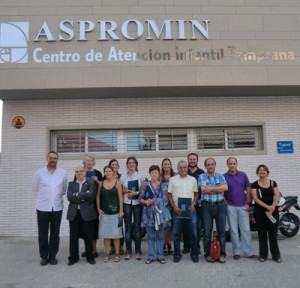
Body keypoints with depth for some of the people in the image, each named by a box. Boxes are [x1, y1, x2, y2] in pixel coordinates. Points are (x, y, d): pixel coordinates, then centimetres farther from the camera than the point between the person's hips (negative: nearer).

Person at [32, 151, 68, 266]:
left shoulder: (63, 173, 2)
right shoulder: (39, 173, -2)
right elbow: (35, 190, 8)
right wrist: (42, 200, 9)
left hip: (57, 208, 1)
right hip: (42, 208, -1)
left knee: (55, 234, 8)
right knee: (42, 234, 6)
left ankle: (52, 256, 21)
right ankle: (44, 256, 20)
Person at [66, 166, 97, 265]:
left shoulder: (90, 183, 4)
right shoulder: (71, 184, 11)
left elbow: (91, 195, -13)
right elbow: (69, 197, -5)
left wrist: (77, 195, -10)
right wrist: (83, 196, -11)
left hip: (87, 213, -2)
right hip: (74, 213, 2)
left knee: (88, 237, 6)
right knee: (73, 237, 8)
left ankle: (90, 257, 21)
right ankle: (73, 257, 23)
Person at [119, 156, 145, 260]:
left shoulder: (140, 175, 5)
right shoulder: (123, 176, 8)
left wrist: (135, 193, -13)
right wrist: (127, 191, -8)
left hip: (137, 203, -1)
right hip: (126, 203, 1)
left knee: (137, 227, 2)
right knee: (128, 228, 4)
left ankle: (138, 251, 12)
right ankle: (128, 252, 13)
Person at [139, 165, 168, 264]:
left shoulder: (163, 185, 3)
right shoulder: (146, 185, 8)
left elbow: (165, 199, -4)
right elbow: (140, 198, 9)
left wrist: (153, 201, -13)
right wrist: (146, 202, -11)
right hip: (148, 213, 1)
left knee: (160, 235, 6)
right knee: (150, 236, 7)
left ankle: (160, 256, 18)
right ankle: (150, 256, 18)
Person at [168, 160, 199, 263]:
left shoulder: (193, 179, 10)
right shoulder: (173, 179, 5)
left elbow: (196, 193, 11)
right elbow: (169, 194, 4)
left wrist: (193, 204, -5)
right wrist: (174, 207, -7)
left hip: (190, 209, 1)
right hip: (177, 210, -1)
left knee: (192, 233, 5)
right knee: (176, 233, 5)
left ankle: (194, 254, 20)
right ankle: (177, 255, 18)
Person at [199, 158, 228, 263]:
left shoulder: (220, 176, 11)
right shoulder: (201, 177, 6)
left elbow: (225, 187, -8)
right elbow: (203, 189, -10)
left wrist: (210, 188, -10)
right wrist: (218, 189, -7)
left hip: (220, 205, 1)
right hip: (207, 206, -1)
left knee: (221, 230, 4)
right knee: (207, 231, 4)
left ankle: (222, 254, 16)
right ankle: (208, 254, 16)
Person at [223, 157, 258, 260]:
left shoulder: (243, 175, 7)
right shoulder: (223, 177, 0)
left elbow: (248, 189, 8)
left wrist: (248, 203, 1)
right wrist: (226, 205, -5)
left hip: (242, 206, 2)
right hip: (230, 207, -2)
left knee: (246, 230, 4)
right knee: (233, 230, 4)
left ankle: (248, 252, 14)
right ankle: (237, 252, 15)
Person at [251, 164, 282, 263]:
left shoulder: (273, 183, 8)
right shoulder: (254, 184, 3)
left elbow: (277, 196, -1)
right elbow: (255, 198, -7)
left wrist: (271, 209, -13)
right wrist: (267, 207, -18)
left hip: (273, 211, 1)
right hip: (259, 211, -1)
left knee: (273, 233, 2)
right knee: (262, 234, 5)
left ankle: (276, 255, 13)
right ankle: (263, 255, 15)